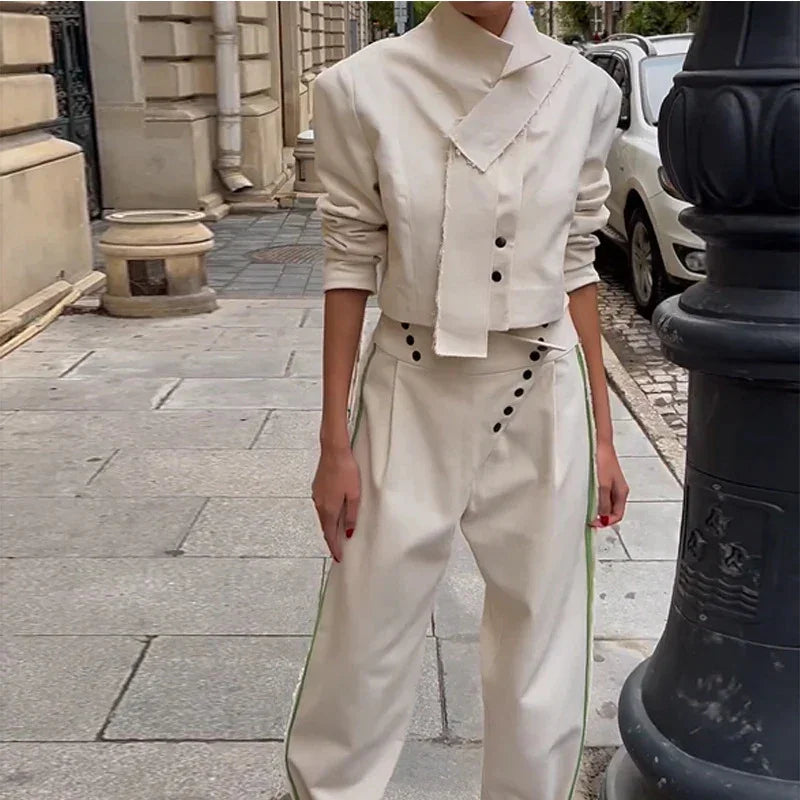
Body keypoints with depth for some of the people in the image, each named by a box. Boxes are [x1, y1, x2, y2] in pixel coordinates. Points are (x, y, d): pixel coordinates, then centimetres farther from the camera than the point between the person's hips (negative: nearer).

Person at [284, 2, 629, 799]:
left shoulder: (583, 90, -1)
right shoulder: (365, 87, -8)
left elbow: (575, 266, 5)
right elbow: (350, 267, -3)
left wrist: (601, 433, 7)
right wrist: (335, 443, -3)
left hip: (543, 403, 2)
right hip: (412, 401, -1)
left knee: (541, 650, 14)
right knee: (365, 643, 12)